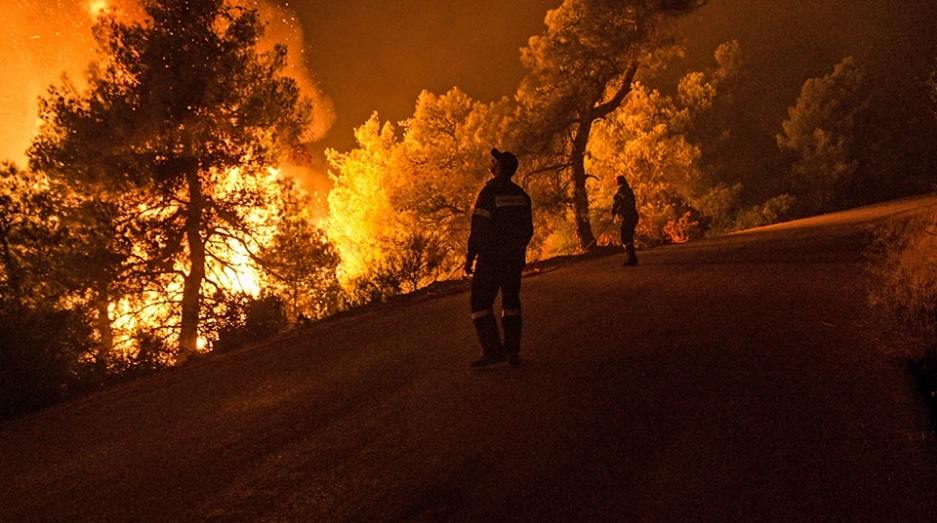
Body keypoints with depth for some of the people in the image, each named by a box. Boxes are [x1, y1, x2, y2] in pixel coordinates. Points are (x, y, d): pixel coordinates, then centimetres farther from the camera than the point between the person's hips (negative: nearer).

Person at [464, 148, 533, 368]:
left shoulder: (490, 192, -13)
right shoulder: (521, 195, 8)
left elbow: (479, 228, -16)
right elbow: (528, 229, 13)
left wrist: (470, 257, -12)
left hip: (491, 257, -7)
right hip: (514, 258, 7)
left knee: (481, 302, -1)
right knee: (511, 302, 13)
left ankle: (493, 350, -8)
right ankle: (512, 352, 14)